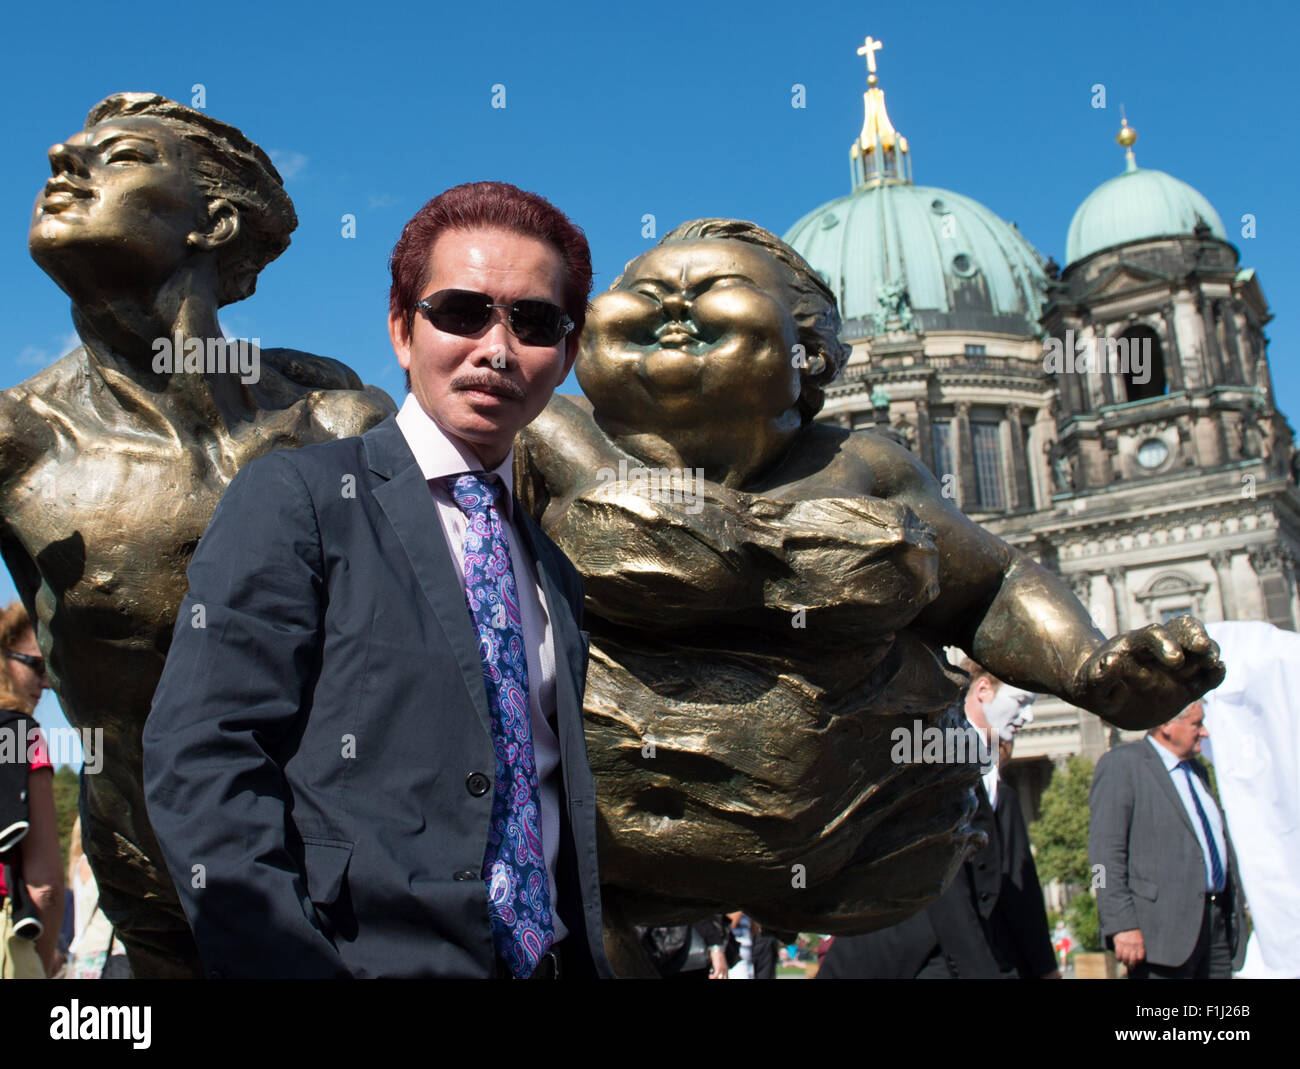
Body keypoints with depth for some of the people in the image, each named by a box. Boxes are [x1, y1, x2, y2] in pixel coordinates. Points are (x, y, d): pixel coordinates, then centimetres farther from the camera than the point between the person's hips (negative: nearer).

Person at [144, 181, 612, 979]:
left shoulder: (557, 580, 13)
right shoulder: (296, 497, -5)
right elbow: (202, 757, -14)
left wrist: (589, 958, 3)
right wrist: (289, 962, -21)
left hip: (549, 961, 6)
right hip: (371, 956, -5)